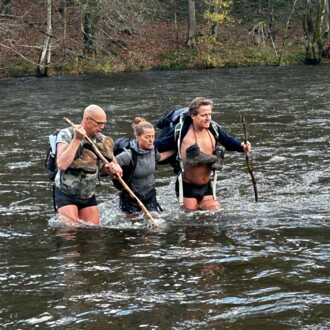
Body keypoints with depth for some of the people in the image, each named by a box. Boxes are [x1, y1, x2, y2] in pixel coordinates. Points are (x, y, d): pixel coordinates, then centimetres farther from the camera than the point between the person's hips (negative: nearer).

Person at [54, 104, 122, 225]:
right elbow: (62, 165, -25)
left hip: (89, 195, 5)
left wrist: (115, 169, -13)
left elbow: (115, 165, 12)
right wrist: (76, 140, -24)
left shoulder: (102, 141, 2)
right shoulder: (66, 135, -11)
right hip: (66, 193, -5)